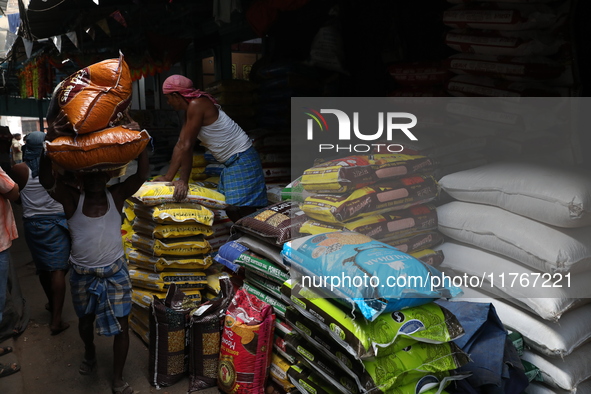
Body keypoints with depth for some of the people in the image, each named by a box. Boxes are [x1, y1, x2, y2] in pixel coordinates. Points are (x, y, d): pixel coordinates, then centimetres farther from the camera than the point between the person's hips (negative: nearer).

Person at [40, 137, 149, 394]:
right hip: (83, 274, 1)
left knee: (121, 326, 2)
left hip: (115, 272, 0)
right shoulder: (72, 199, -11)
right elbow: (46, 180, -27)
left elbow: (141, 175, -21)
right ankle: (89, 354, 55)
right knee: (85, 320, 24)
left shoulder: (116, 196, -8)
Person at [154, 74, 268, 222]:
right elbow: (180, 145, 7)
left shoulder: (196, 105, -18)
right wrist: (167, 176, 2)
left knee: (238, 210, -16)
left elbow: (186, 147, -19)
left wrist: (183, 180, -16)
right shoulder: (190, 109, 11)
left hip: (242, 159, -10)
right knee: (230, 209, 13)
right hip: (232, 161, 10)